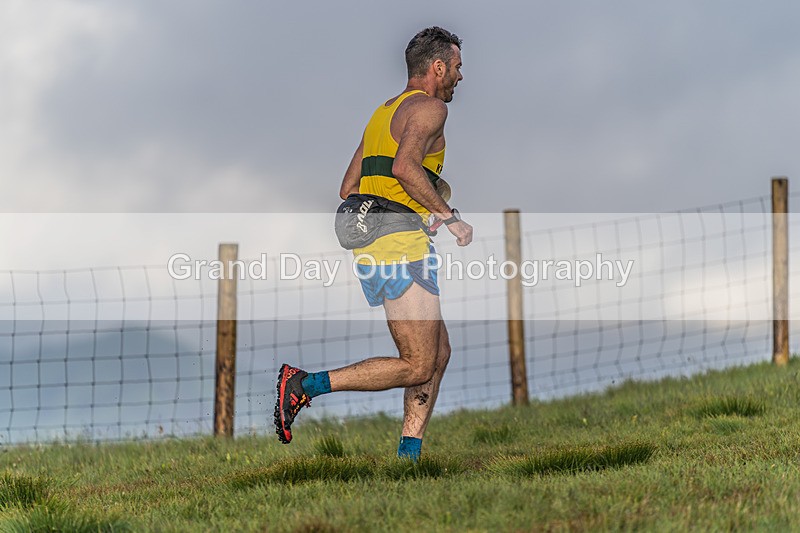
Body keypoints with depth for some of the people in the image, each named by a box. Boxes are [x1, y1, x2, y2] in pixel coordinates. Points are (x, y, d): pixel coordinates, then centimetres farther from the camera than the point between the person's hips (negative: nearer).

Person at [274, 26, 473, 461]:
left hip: (369, 245, 10)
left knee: (438, 353, 12)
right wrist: (448, 216, -17)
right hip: (401, 247, -10)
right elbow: (405, 166, -22)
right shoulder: (429, 107, -4)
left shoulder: (383, 113, 24)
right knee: (417, 367, -9)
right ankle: (305, 385, -15)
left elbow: (348, 189, 23)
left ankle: (407, 459, 4)